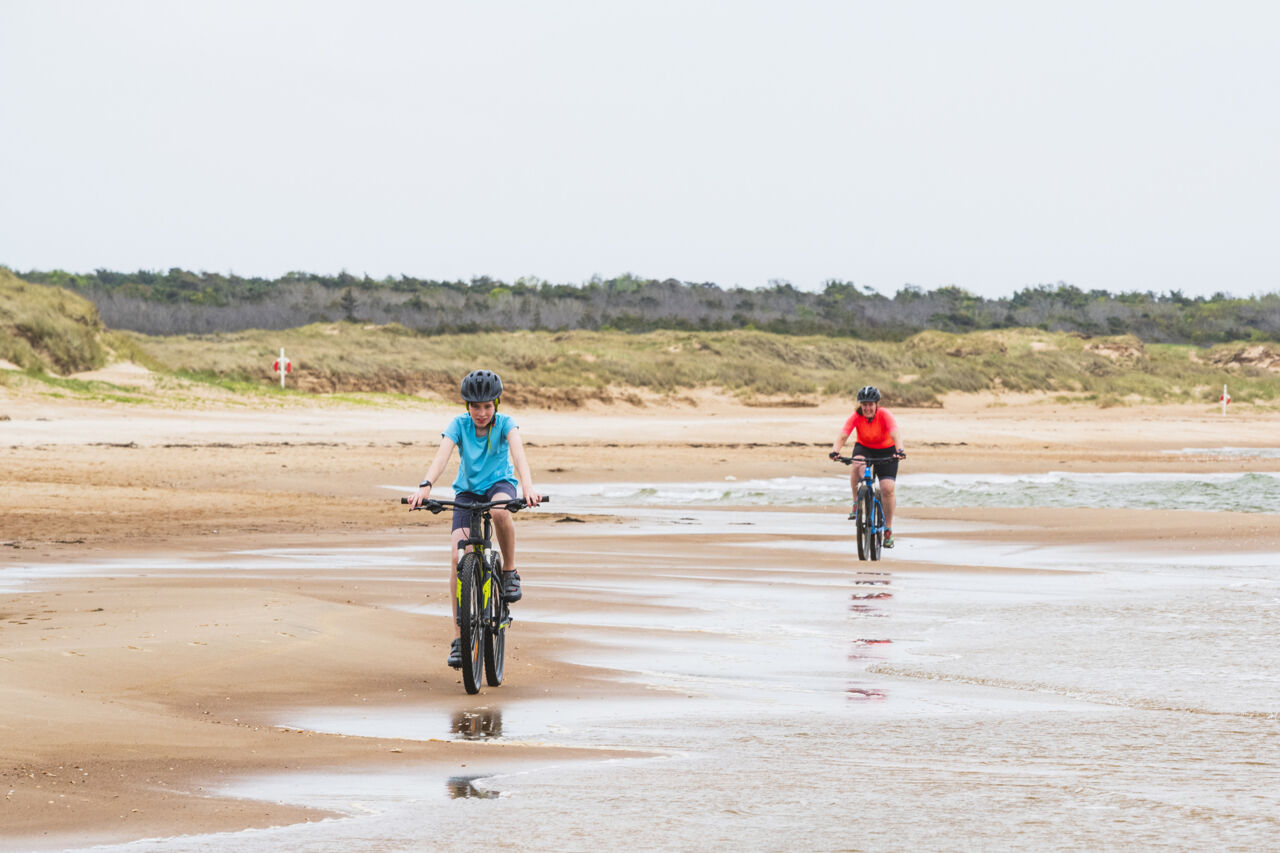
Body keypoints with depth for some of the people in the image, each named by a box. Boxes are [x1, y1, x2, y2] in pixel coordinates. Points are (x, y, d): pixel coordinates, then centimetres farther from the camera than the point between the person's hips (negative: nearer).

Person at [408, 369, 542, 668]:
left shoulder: (505, 423, -13)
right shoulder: (459, 425, -12)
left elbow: (518, 452, -30)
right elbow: (442, 456, -26)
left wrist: (528, 486, -49)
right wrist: (425, 486, -45)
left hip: (499, 483, -1)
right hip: (467, 491, 1)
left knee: (500, 510, -40)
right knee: (459, 558, -16)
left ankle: (510, 571, -14)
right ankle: (459, 638, -9)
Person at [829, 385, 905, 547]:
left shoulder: (885, 415, -26)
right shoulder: (856, 417, -22)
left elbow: (895, 435, -39)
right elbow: (843, 436, -31)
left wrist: (899, 451, -59)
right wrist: (835, 451, -51)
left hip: (886, 450, -1)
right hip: (863, 447, 1)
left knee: (888, 488, -13)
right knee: (858, 466, -35)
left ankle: (888, 530, 3)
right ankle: (856, 503, -15)